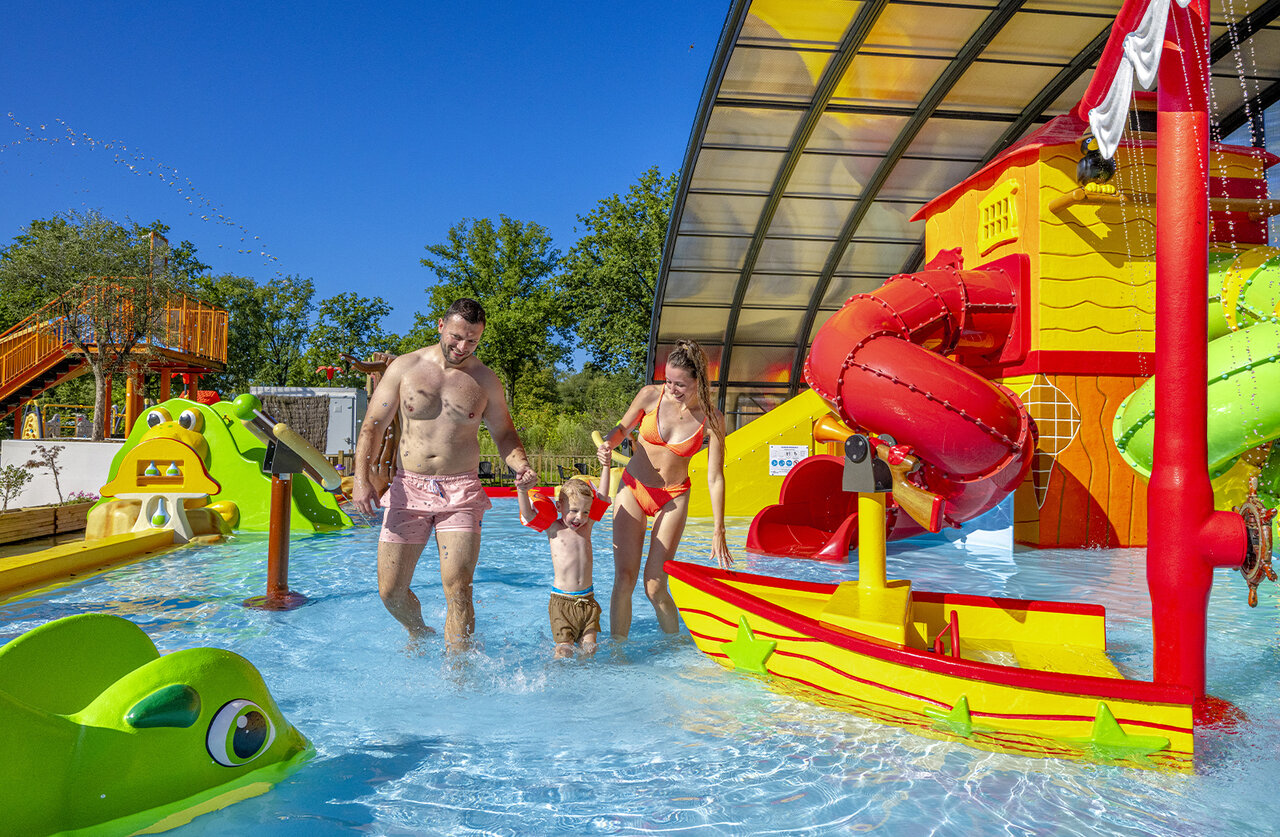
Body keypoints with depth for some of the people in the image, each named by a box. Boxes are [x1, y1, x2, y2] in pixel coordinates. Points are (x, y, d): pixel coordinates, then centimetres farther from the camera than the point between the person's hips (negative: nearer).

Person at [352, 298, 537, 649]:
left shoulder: (485, 380, 5)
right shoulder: (405, 367, 2)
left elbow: (504, 433, 14)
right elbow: (373, 425, 3)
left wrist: (521, 466, -7)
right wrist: (361, 477, -10)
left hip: (461, 492, -1)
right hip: (408, 488, 1)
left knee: (458, 589, -10)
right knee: (390, 591, 4)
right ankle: (419, 633, 36)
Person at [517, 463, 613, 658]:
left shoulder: (587, 525, 8)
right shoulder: (553, 528, -2)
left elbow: (602, 497, 6)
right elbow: (527, 514, -15)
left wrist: (606, 465, 0)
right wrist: (522, 491, -32)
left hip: (587, 600, 4)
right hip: (561, 601, -3)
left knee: (590, 648, -1)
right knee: (564, 651, -8)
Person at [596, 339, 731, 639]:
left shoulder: (711, 419, -13)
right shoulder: (651, 395, -11)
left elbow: (715, 478, -10)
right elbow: (623, 427, 7)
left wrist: (718, 531, -12)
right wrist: (609, 444, -17)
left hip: (673, 498, -1)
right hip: (633, 489, 2)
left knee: (654, 586, -4)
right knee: (624, 579, -6)